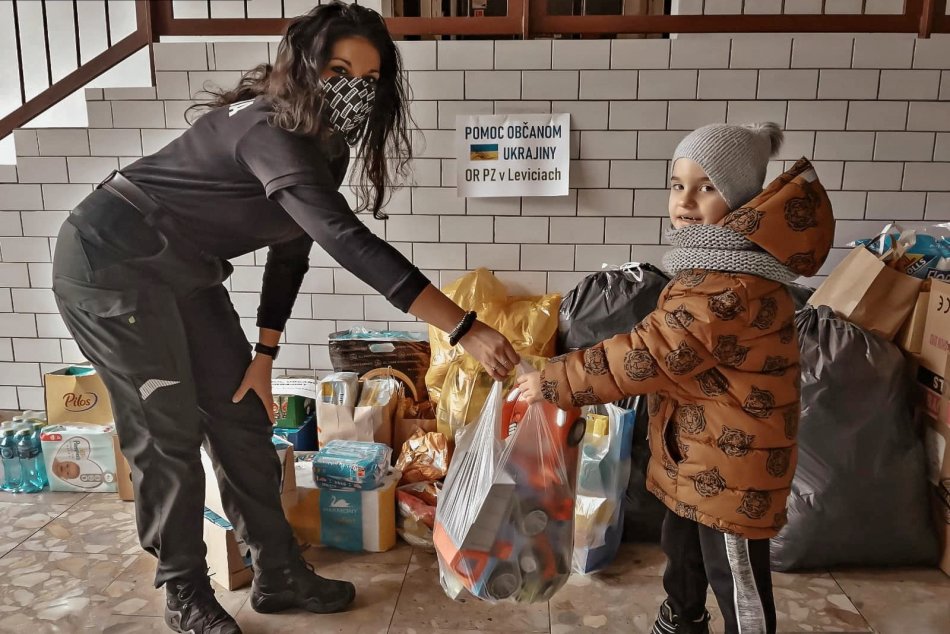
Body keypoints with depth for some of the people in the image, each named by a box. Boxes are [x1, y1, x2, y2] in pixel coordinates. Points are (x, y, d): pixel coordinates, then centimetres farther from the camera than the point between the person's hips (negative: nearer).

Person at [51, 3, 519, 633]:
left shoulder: (326, 147, -1)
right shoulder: (269, 130, -30)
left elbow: (292, 249, 6)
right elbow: (350, 243, -42)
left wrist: (265, 353, 2)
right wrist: (466, 329, -45)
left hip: (185, 275, 8)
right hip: (113, 266, -8)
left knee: (241, 415, 6)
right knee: (168, 434, -2)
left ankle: (279, 575, 19)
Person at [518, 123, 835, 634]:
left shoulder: (732, 286, -29)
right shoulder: (717, 265, 6)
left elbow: (648, 353, -29)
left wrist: (552, 382, -22)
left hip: (732, 456, -10)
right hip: (697, 446, 10)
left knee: (736, 578, 8)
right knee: (681, 545, 27)